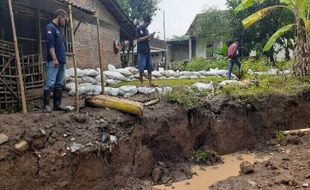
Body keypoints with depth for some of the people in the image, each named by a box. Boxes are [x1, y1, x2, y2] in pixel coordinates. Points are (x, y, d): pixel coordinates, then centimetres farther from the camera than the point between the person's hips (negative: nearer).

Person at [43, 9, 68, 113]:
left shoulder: (58, 29, 23)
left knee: (59, 84, 7)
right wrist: (54, 58, -22)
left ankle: (57, 105, 11)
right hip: (53, 61, -9)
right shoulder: (50, 27, -4)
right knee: (50, 83, -10)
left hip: (62, 61, 9)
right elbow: (50, 44, -16)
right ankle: (46, 105, -6)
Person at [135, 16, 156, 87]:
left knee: (150, 68, 3)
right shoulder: (138, 29, -3)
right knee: (141, 69, -6)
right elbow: (138, 40, -12)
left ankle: (150, 82, 6)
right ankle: (141, 83, 1)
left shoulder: (146, 30, 17)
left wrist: (151, 38, 0)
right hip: (141, 51, -7)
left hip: (148, 51, 7)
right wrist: (148, 36, -15)